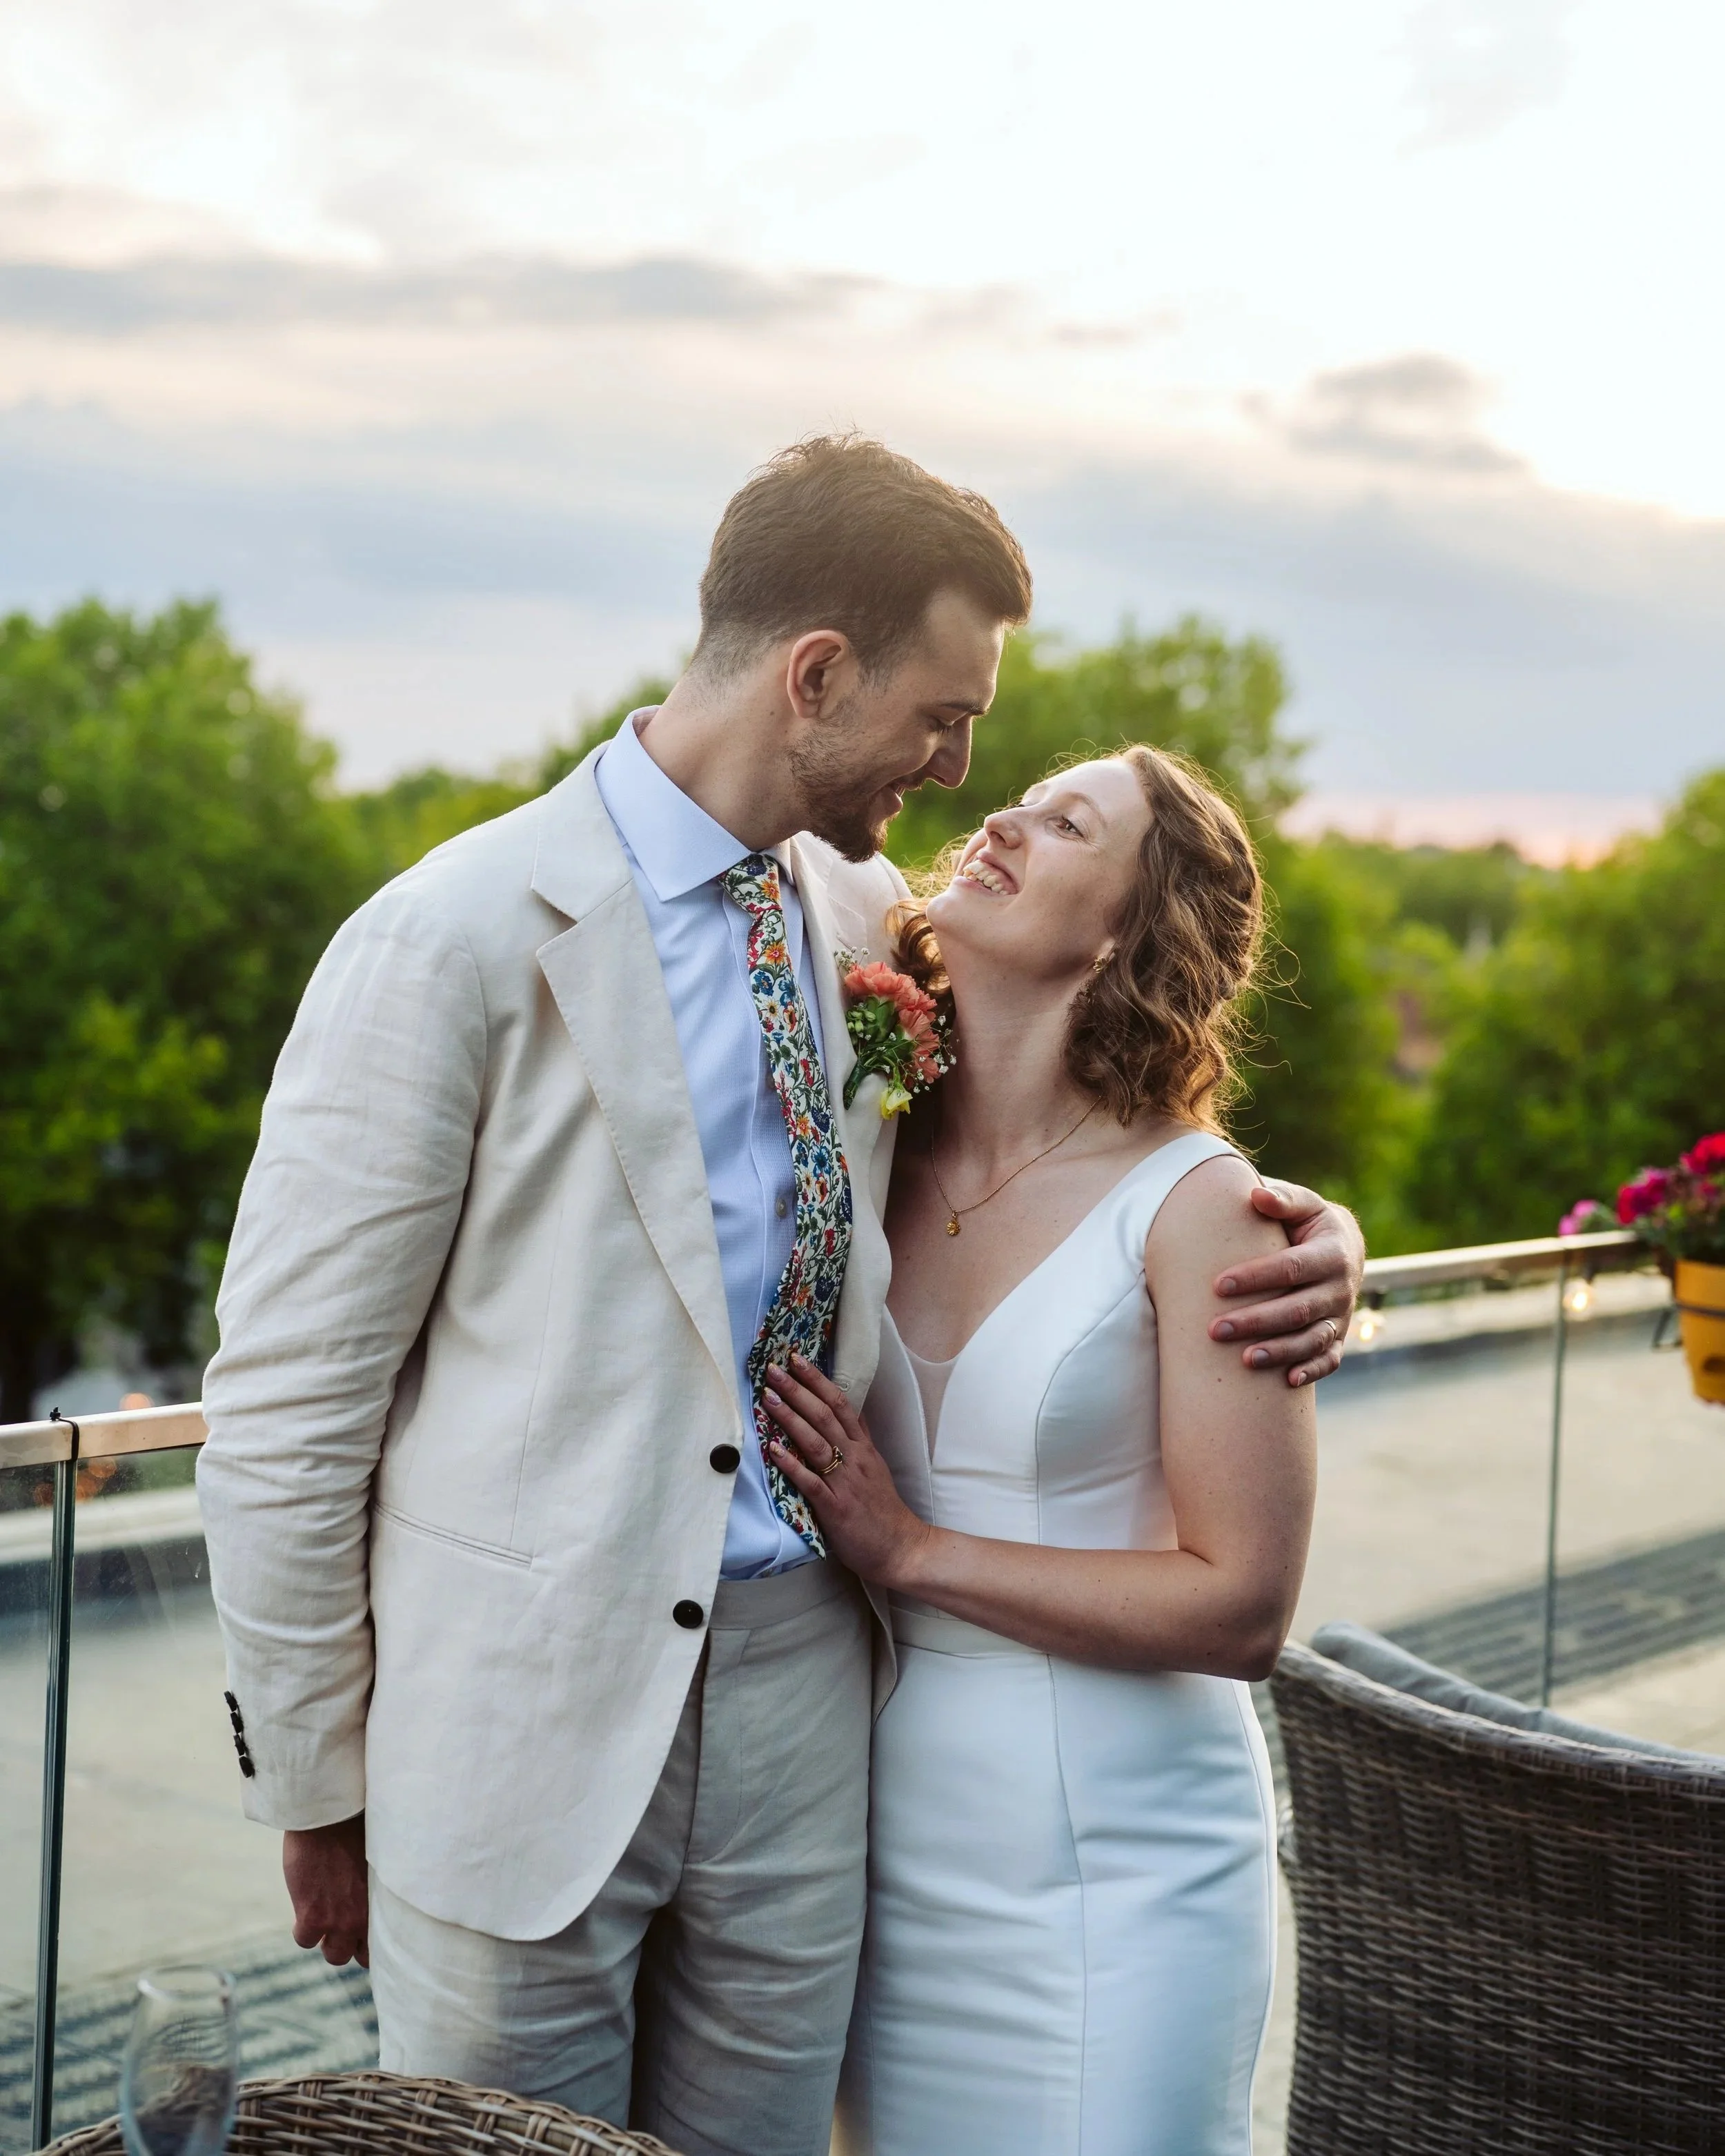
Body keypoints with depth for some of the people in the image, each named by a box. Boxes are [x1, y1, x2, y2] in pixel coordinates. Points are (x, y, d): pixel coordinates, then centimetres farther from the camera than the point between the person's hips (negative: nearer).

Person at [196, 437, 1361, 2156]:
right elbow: (282, 1414, -10)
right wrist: (318, 1789, -4)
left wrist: (1291, 1235, 0)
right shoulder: (462, 941, -14)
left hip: (802, 1690, 5)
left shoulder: (868, 919, 5)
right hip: (531, 1718, -5)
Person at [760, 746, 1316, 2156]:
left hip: (1111, 1871, -4)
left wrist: (914, 1551, -15)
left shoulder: (1191, 1206, -13)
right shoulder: (876, 1162, 1)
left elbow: (1244, 1609, -15)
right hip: (890, 1848, 5)